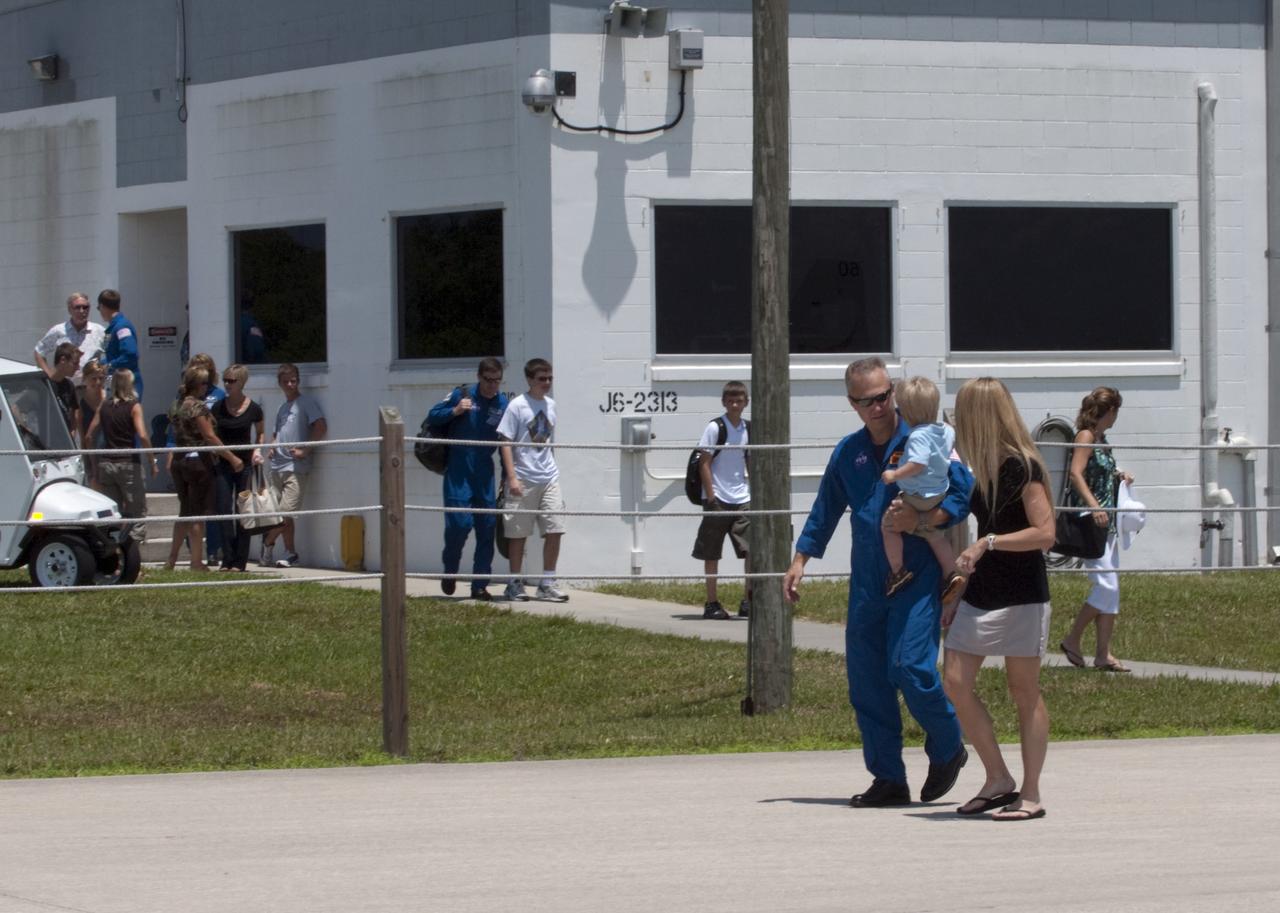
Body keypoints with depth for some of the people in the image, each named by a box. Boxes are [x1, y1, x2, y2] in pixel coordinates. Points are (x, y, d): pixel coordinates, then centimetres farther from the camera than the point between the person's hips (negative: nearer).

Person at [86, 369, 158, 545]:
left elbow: (89, 437, 8)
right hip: (129, 463, -4)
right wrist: (152, 461, -7)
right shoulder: (134, 407, -5)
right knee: (137, 511, 1)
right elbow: (143, 436, -16)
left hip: (106, 463, 4)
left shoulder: (104, 407, 8)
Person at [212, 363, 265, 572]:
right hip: (223, 464, 2)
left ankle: (240, 561, 4)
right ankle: (227, 560, 1)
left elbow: (261, 433, 13)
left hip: (245, 463, -2)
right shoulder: (218, 407, 1)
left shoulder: (253, 409, -2)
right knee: (222, 510, -4)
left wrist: (258, 450, -3)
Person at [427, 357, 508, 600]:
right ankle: (450, 571, 15)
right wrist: (455, 410, -13)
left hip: (484, 473, 3)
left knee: (487, 528, 1)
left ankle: (480, 585, 8)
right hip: (458, 472, -3)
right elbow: (433, 416, 3)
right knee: (459, 523, -12)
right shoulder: (462, 396, -3)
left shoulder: (503, 404, 2)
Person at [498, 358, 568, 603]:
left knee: (555, 530, -1)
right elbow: (506, 443, -8)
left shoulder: (550, 405, 11)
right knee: (518, 533, 3)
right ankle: (515, 583, 12)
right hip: (523, 479, -5)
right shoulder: (517, 406, -6)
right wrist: (512, 477, -15)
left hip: (549, 479, 5)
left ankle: (547, 583, 7)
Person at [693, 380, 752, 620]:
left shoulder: (748, 429, 8)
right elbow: (704, 464, -8)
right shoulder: (714, 427, -7)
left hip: (742, 499, 5)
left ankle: (749, 601, 1)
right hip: (718, 499, -5)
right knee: (712, 554, 3)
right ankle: (711, 604, 9)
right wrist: (711, 497, -13)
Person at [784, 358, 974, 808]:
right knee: (865, 678, 2)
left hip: (916, 576, -5)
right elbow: (825, 510, 23)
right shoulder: (848, 452, 12)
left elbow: (963, 493, -7)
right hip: (867, 580, 6)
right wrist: (800, 560, 20)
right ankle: (888, 780, 10)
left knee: (911, 666, -16)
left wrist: (919, 520, -20)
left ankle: (948, 750, 10)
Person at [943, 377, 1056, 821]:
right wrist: (957, 596, 20)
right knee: (955, 682, 0)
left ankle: (1030, 795, 5)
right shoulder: (983, 469, 13)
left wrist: (987, 544, -22)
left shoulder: (1023, 467, -13)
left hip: (1020, 596, -8)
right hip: (981, 594, 8)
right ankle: (998, 780, 9)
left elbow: (1044, 533, -20)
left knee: (1024, 692, -1)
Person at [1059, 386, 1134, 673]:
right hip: (1087, 520, -9)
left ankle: (1103, 653, 9)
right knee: (1106, 584, -13)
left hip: (1105, 520, 9)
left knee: (1110, 588, 7)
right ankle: (1072, 640, -1)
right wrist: (1093, 506, -32)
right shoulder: (1086, 436, -10)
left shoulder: (1101, 439, 16)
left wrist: (1118, 477, 14)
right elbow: (1076, 474, -22)